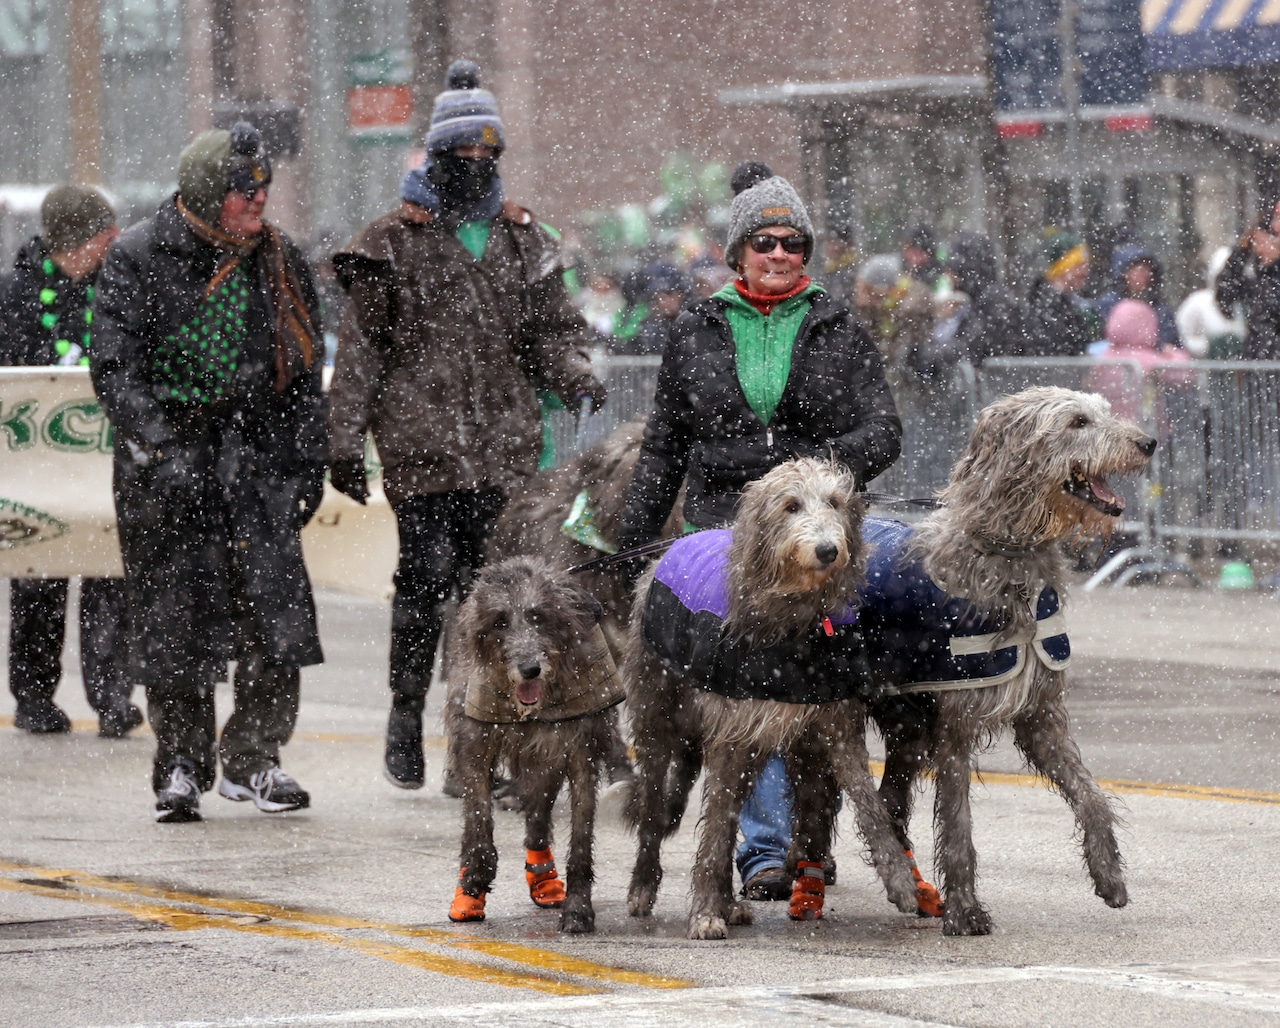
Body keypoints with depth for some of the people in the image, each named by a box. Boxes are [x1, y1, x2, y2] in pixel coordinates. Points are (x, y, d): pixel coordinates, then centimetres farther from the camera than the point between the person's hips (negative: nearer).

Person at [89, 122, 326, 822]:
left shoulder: (280, 262, 9)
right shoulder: (138, 259, -5)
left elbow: (306, 369, 17)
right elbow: (115, 367, -9)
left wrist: (307, 460, 9)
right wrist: (160, 449, -21)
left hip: (256, 449, 3)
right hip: (165, 453, -3)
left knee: (275, 602, -6)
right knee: (175, 612, -4)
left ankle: (252, 761, 8)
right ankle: (181, 768, 10)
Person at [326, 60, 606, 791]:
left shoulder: (523, 240, 15)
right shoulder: (395, 241, 4)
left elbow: (554, 328, 20)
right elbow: (362, 345, 4)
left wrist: (575, 375, -3)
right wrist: (346, 439, 0)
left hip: (504, 443, 3)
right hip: (421, 440, -3)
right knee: (429, 571, -11)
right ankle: (407, 713, 4)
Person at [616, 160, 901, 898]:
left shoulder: (840, 332, 9)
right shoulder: (697, 334, 12)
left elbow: (883, 431, 0)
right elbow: (665, 447, 16)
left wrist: (818, 465, -20)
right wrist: (631, 544, 12)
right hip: (724, 529, 0)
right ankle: (764, 846, -11)